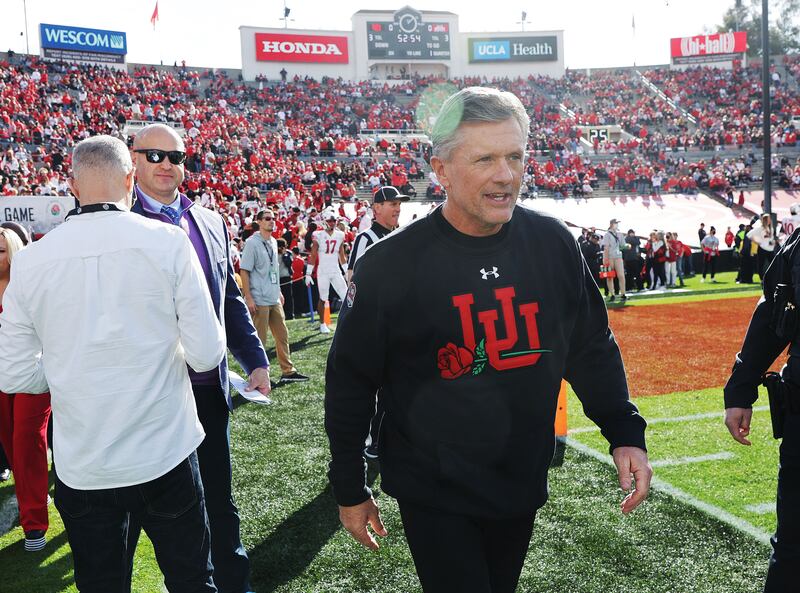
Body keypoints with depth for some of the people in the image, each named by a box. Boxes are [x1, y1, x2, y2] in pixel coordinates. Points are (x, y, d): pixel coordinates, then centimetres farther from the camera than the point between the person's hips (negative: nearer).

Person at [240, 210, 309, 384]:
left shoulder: (273, 242, 13)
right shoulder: (252, 243, -10)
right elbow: (244, 271, -13)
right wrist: (248, 298, -18)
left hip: (275, 299, 8)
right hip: (259, 300, -8)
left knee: (282, 335, 12)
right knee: (259, 339, -2)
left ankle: (288, 372, 20)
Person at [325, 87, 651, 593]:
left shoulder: (553, 243, -6)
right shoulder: (390, 265, -16)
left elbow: (592, 348, 7)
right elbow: (351, 381, -6)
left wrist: (625, 432, -2)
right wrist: (350, 488, 1)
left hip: (523, 485, 5)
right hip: (435, 495, -4)